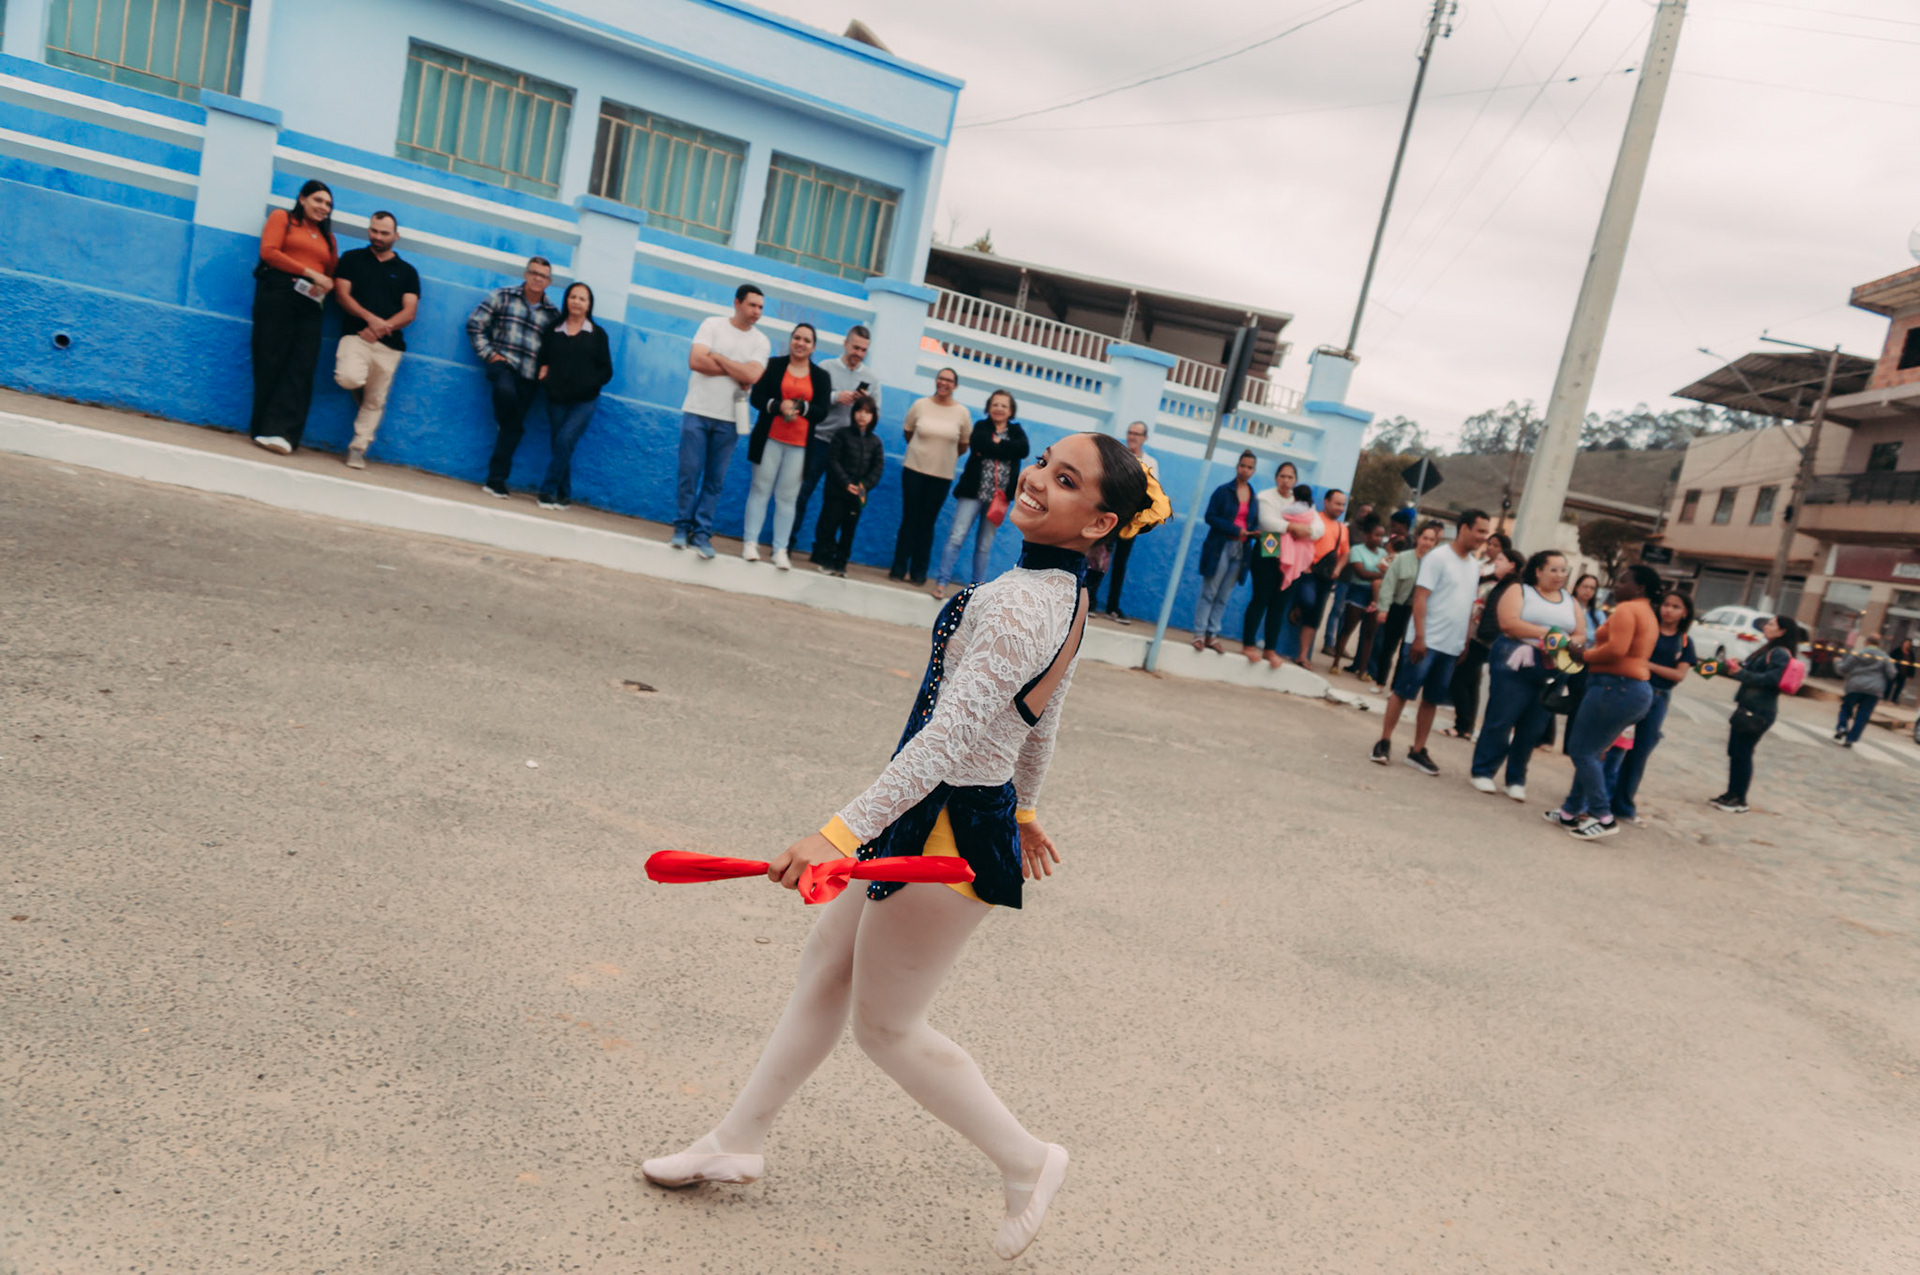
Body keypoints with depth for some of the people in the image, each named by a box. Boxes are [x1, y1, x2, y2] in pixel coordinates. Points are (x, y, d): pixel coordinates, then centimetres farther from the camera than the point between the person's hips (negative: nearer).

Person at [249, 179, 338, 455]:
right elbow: (269, 251, -2)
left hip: (311, 304, 4)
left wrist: (326, 285, -6)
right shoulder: (282, 217, 12)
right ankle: (263, 427, -2)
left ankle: (279, 431, -16)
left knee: (300, 367, -10)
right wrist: (310, 273, -9)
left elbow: (334, 274, 19)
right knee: (272, 362, -5)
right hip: (279, 295, -4)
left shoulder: (327, 237, 24)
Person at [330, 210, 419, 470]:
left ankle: (358, 448, 13)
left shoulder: (407, 272, 14)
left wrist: (381, 327, -12)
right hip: (356, 334, -1)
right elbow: (342, 294, 1)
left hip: (389, 344, 2)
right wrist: (370, 318, -15)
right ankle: (360, 387, 9)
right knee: (348, 378, -27)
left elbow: (410, 311, 4)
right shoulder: (352, 259, 12)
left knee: (375, 402, 2)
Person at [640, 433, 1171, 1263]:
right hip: (966, 815, 10)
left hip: (951, 835, -10)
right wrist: (1020, 807, 31)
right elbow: (1042, 721, 18)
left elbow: (950, 737, -33)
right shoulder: (1065, 596, 5)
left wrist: (842, 833, -36)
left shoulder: (1020, 603, -26)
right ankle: (738, 1141, 35)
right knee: (824, 967, 20)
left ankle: (1025, 1161, 25)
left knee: (886, 1026, 9)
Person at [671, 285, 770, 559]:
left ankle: (702, 533, 7)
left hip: (728, 420, 1)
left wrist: (717, 356, -9)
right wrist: (738, 371, -8)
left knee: (715, 480, 1)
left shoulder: (761, 341, 5)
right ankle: (682, 527, 10)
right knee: (689, 473, -2)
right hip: (697, 412, -1)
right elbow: (695, 361, -12)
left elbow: (752, 376, -12)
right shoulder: (713, 325, 1)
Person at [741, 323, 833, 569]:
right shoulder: (774, 365, 1)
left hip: (799, 446, 1)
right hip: (769, 439, -1)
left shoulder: (821, 376, 6)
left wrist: (800, 407, -18)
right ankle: (750, 542, 7)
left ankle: (780, 550, 5)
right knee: (760, 489, 3)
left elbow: (822, 412, -1)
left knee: (788, 497, 3)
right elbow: (756, 397, -4)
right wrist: (778, 406, -22)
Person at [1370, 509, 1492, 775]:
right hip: (1426, 641, -6)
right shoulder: (1438, 558, -8)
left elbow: (1469, 606, 17)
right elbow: (1420, 597, -13)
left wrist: (1465, 641, 13)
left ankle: (1417, 751, 14)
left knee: (1431, 701, 9)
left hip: (1452, 646, 6)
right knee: (1402, 692, -2)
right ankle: (1384, 742, 7)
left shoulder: (1475, 565, 12)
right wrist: (1419, 637, -19)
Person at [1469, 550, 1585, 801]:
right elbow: (1508, 622, -12)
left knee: (1532, 729, 4)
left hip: (1552, 672, 4)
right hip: (1516, 664, -4)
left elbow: (1580, 635, 11)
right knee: (1501, 720, -4)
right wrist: (1545, 633, -17)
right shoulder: (1519, 591, 3)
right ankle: (1483, 772, 6)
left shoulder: (1571, 602, 17)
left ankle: (1516, 780, 13)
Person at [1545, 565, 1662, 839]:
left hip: (1615, 687, -10)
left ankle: (1604, 818, -6)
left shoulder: (1626, 609, -10)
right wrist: (1588, 652, 9)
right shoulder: (1648, 615, 22)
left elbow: (1616, 649, -23)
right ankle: (1571, 811, 19)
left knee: (1582, 752, -6)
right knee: (1591, 753, 15)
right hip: (1636, 690, 10)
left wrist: (1584, 655, -9)